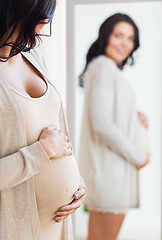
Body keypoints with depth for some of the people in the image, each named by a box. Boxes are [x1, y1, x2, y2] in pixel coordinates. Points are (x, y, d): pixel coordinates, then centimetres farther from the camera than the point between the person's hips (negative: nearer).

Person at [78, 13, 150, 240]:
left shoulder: (105, 67, 18)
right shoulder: (104, 67, -13)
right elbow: (102, 124, -21)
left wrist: (134, 117, 7)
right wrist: (137, 156, -11)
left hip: (108, 167, 10)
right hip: (110, 168, -10)